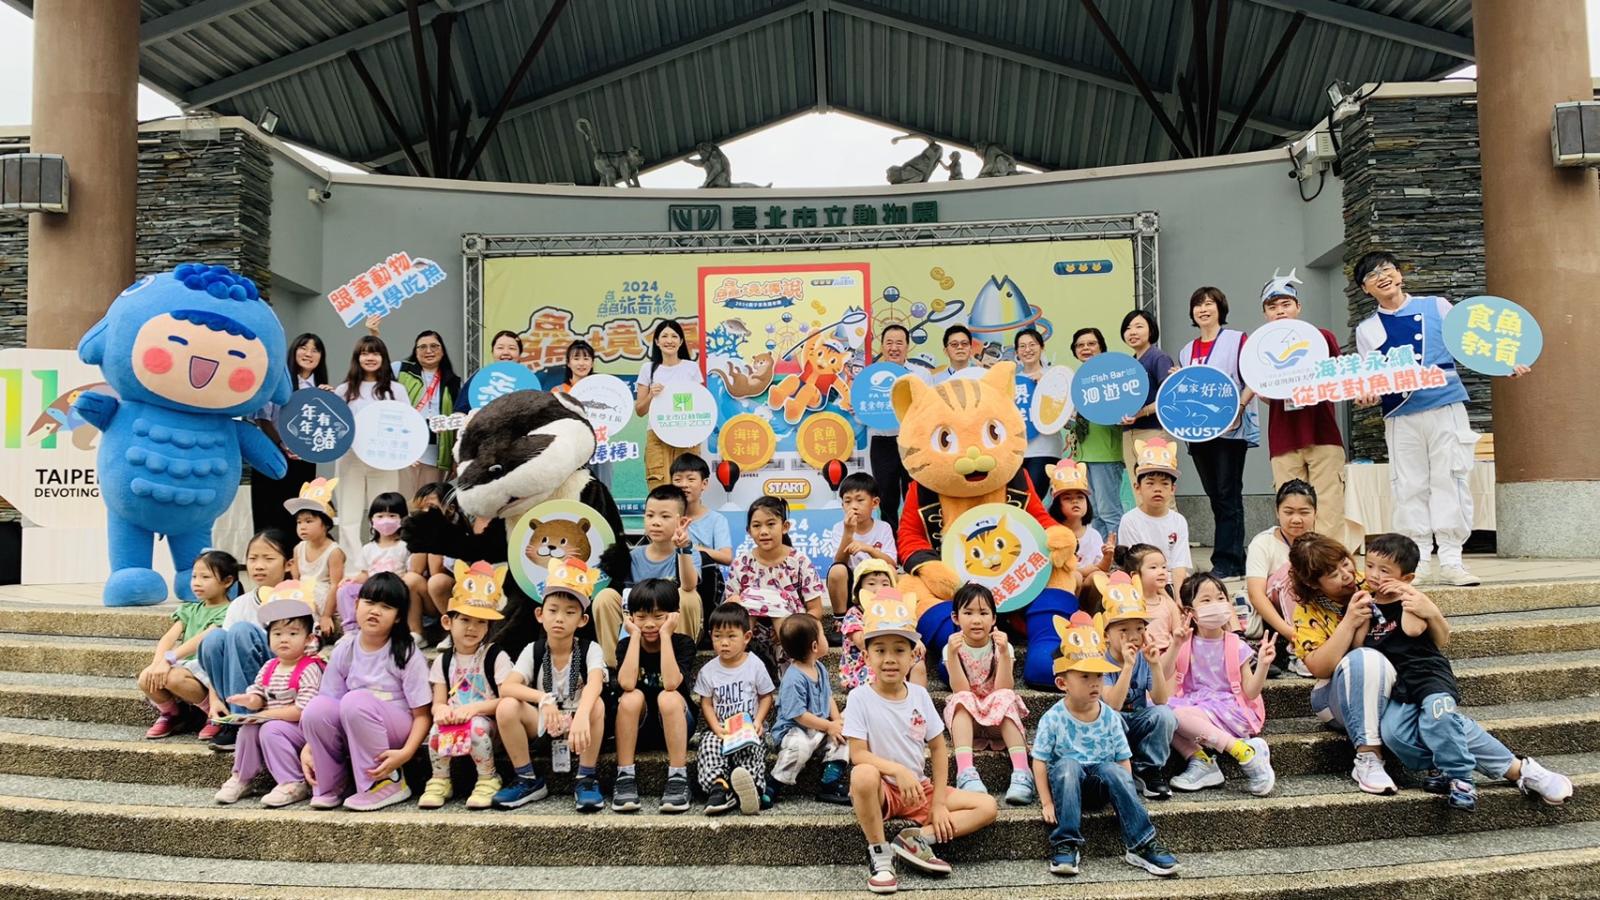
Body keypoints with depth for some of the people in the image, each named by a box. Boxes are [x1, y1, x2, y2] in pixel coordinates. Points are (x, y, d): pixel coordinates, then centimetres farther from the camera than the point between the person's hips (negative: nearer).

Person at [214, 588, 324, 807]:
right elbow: (258, 695, 9)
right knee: (247, 728, -14)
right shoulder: (269, 668, 8)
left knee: (271, 730, -28)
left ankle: (293, 784, -21)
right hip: (271, 722, 7)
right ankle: (241, 778, 5)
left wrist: (267, 714, -18)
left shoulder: (309, 670, -17)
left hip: (301, 729, -7)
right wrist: (252, 700, -16)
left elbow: (302, 711, -22)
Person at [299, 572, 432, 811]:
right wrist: (308, 747, -13)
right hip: (352, 737, 4)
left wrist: (405, 753, -26)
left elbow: (422, 715, -11)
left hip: (396, 733, -4)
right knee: (316, 706, -24)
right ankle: (330, 784, -2)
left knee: (355, 700, -31)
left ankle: (388, 783, -16)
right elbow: (326, 708, 2)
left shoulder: (406, 655, -10)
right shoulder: (344, 650, 1)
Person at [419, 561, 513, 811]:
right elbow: (438, 702, 5)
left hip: (487, 722, -3)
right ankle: (440, 781, -5)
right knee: (437, 728, -28)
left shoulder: (496, 657, -4)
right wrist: (442, 710, -20)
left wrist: (474, 708, -24)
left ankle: (488, 780, -13)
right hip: (453, 721, 3)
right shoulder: (443, 661, 10)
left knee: (477, 726, -35)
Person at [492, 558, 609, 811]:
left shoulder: (590, 650, -13)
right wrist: (544, 699, -40)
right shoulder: (533, 651, -7)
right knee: (506, 707, -25)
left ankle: (586, 779, -16)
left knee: (597, 705, -34)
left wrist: (581, 716, -56)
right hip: (543, 723, 2)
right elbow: (506, 687, -22)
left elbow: (594, 684, -35)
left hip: (578, 721, -2)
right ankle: (528, 779, -7)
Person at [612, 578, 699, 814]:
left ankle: (678, 777, -29)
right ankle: (625, 777, -26)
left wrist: (665, 635, -26)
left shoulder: (683, 643, -10)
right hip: (637, 727, 2)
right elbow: (627, 684, -26)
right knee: (632, 697, -29)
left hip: (674, 726, -1)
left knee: (668, 697, -32)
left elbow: (671, 683, -30)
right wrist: (635, 636, -22)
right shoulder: (626, 645, -6)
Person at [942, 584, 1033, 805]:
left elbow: (1003, 690, -19)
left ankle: (1022, 772, -41)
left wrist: (1004, 653, -29)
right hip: (967, 719, 0)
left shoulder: (1001, 646, -5)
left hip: (999, 719, 0)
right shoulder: (952, 648, -6)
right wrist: (952, 655, -30)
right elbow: (961, 691, -19)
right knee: (962, 700, -30)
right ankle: (966, 772, -46)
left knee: (1005, 698, -30)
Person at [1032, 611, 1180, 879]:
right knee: (1066, 765, -33)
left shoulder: (1110, 717, -2)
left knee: (1114, 771, -29)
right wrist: (1047, 803, -14)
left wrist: (1126, 795, -11)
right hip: (1067, 784, -2)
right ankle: (1066, 844, -28)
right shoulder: (1053, 719, -10)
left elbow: (1124, 761, 2)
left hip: (1100, 785, 2)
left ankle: (1141, 844, -25)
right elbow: (1040, 761, -8)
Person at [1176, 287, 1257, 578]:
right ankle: (1235, 559, 14)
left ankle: (1226, 561, -4)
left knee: (1228, 495, -6)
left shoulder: (1237, 340, 0)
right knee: (1215, 496, 7)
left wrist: (1238, 408, -19)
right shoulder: (1186, 351, 17)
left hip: (1230, 429, -6)